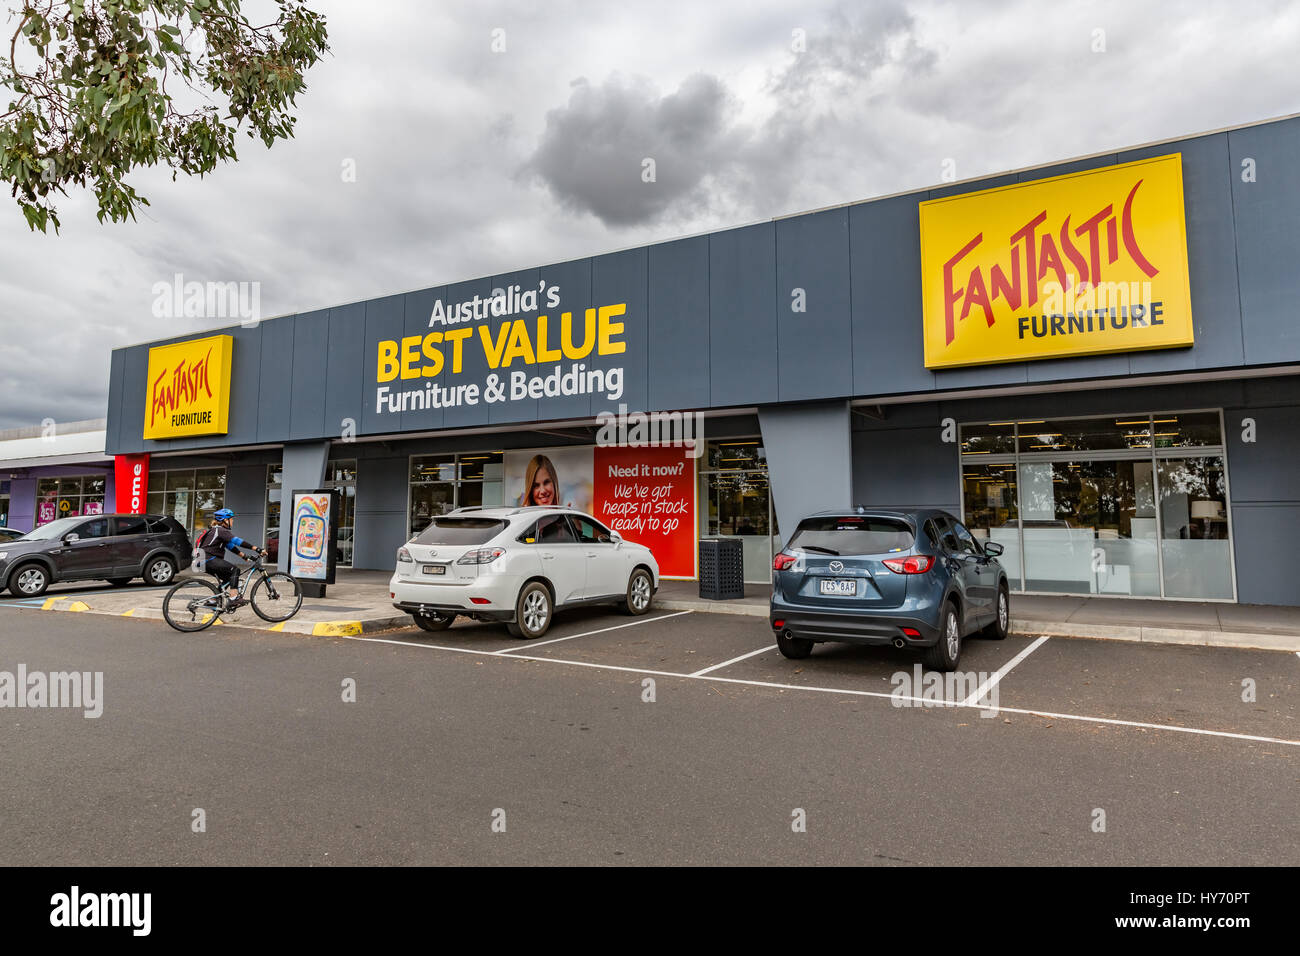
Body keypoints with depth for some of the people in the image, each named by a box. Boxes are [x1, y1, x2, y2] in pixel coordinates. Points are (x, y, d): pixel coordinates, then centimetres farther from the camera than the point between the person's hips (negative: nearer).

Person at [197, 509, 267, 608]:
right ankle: (234, 598, -22)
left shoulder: (216, 530, 19)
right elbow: (237, 541, -23)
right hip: (209, 560, -10)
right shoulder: (220, 530, -13)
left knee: (228, 578, 15)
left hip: (206, 561, 10)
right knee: (235, 570, -17)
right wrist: (257, 549, -28)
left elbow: (230, 546, 19)